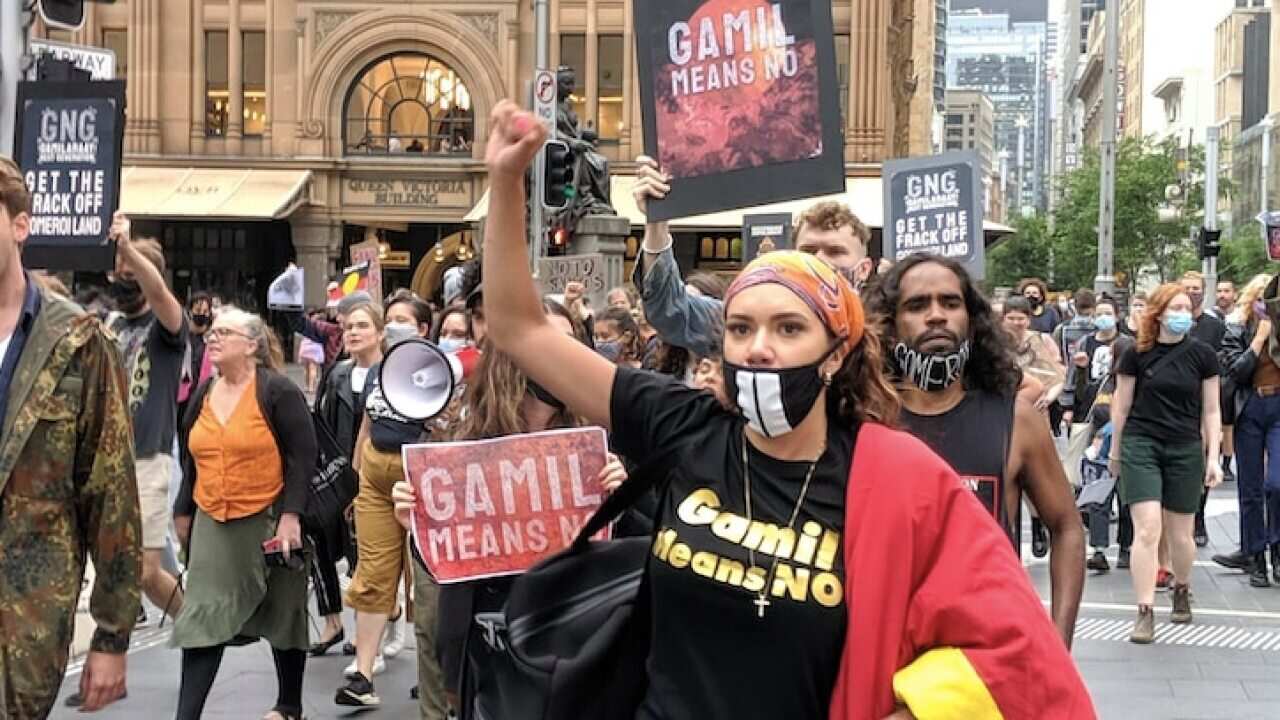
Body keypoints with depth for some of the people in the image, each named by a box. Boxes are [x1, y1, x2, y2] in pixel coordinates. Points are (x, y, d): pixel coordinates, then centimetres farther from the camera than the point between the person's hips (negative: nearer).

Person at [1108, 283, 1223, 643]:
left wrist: (1213, 458, 0)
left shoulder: (1202, 355, 0)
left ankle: (1182, 590, 37)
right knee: (1147, 530, -11)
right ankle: (1145, 613, -8)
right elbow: (1121, 405, 7)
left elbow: (1211, 411, 5)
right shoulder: (1137, 355, -2)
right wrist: (1115, 451, 12)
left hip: (1185, 451, 1)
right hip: (1141, 447, -1)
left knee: (1180, 535, 9)